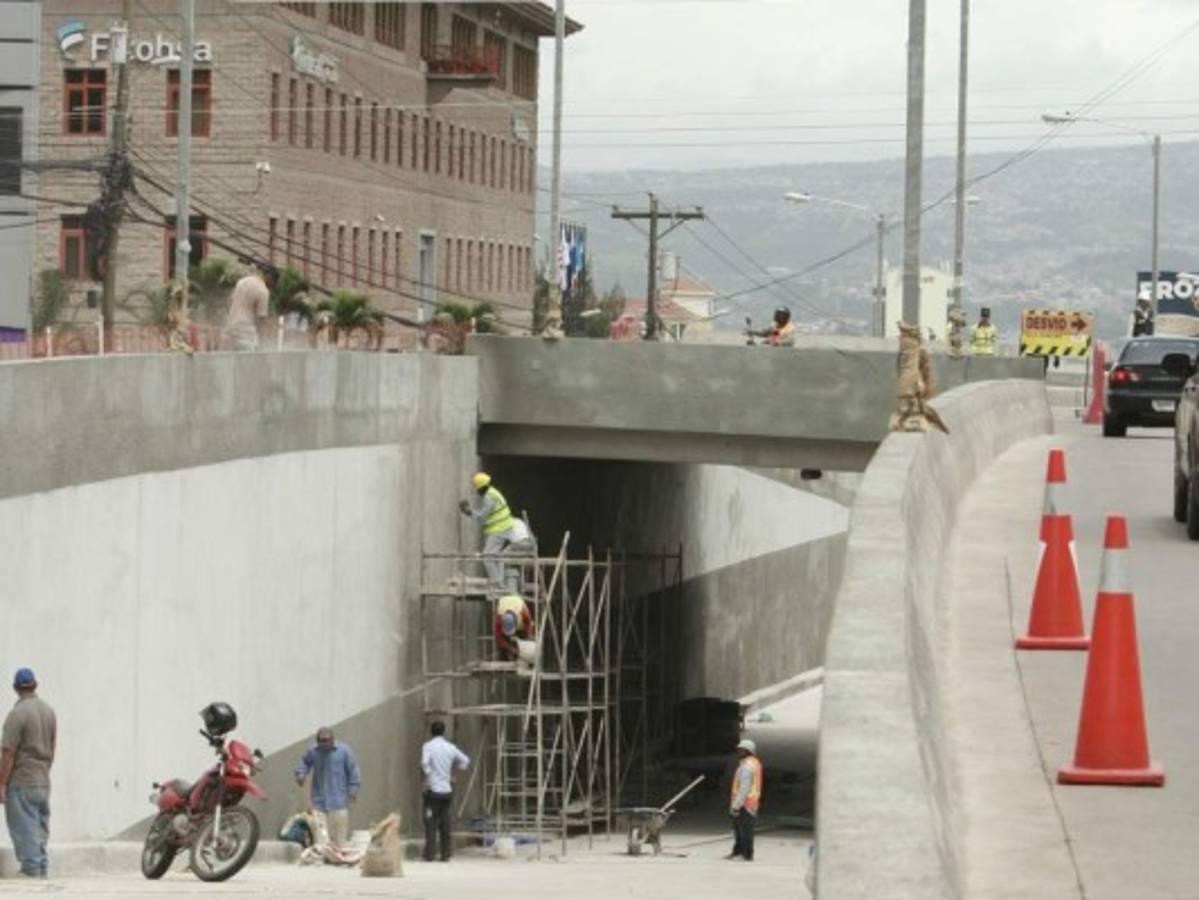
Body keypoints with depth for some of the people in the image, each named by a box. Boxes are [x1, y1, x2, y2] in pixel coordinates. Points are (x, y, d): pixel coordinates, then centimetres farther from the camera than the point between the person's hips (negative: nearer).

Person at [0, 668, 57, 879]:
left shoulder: (17, 714, -15)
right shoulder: (49, 711, 7)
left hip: (21, 782, -7)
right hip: (43, 781, 7)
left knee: (25, 832, -4)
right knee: (40, 831, 14)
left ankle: (31, 870, -5)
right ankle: (42, 868, 16)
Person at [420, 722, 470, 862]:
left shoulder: (428, 746, -6)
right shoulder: (450, 747, 8)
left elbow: (425, 762, -23)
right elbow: (465, 761, 18)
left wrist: (428, 778, -13)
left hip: (433, 789, -4)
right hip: (447, 790, 4)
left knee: (431, 822, -2)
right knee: (445, 823, 9)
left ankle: (430, 854, -7)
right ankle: (445, 854, 8)